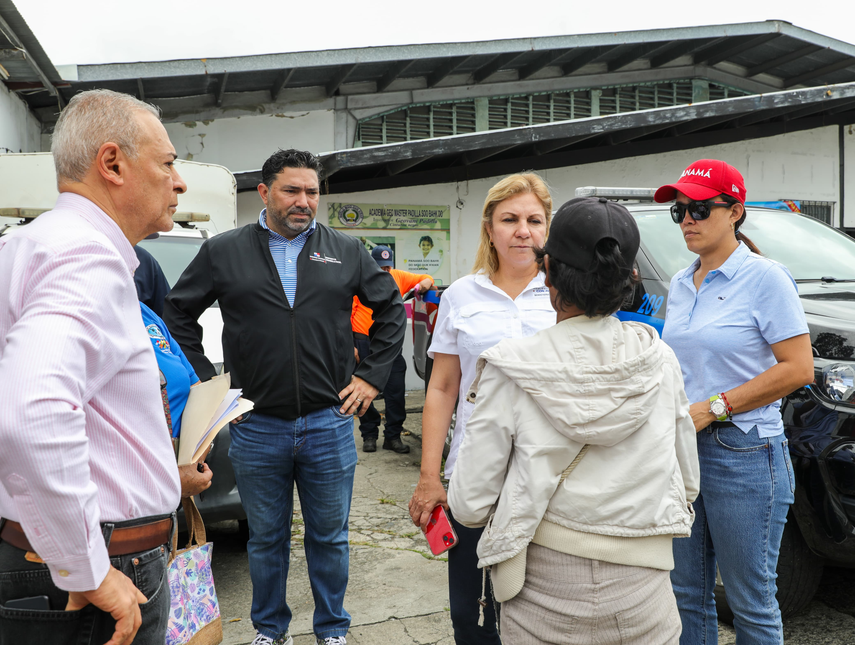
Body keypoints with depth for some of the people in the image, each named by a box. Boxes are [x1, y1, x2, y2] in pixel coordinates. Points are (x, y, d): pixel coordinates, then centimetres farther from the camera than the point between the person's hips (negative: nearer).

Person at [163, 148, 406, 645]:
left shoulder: (347, 252, 4)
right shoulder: (223, 252, 1)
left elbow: (392, 310, 11)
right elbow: (178, 314, 9)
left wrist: (372, 376, 4)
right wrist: (205, 382, 2)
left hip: (330, 425, 1)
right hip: (257, 429, 0)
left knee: (330, 539, 14)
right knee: (266, 539, 15)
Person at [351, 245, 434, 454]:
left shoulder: (399, 277, 6)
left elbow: (426, 279, 17)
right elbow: (347, 313, -6)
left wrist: (425, 283, -9)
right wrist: (350, 346, -13)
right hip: (363, 341, -2)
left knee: (396, 390, 0)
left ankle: (392, 436, 11)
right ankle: (369, 435, 19)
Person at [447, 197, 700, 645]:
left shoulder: (511, 369, -16)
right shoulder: (659, 360, -6)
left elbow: (470, 506, -12)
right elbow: (688, 484, 6)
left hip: (545, 595, -2)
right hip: (645, 597, 3)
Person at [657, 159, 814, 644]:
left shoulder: (765, 277, -9)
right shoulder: (681, 285, 12)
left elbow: (798, 369, -14)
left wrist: (711, 409, -16)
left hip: (744, 455, -6)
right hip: (681, 447, 7)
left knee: (751, 602, 6)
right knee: (687, 593, 16)